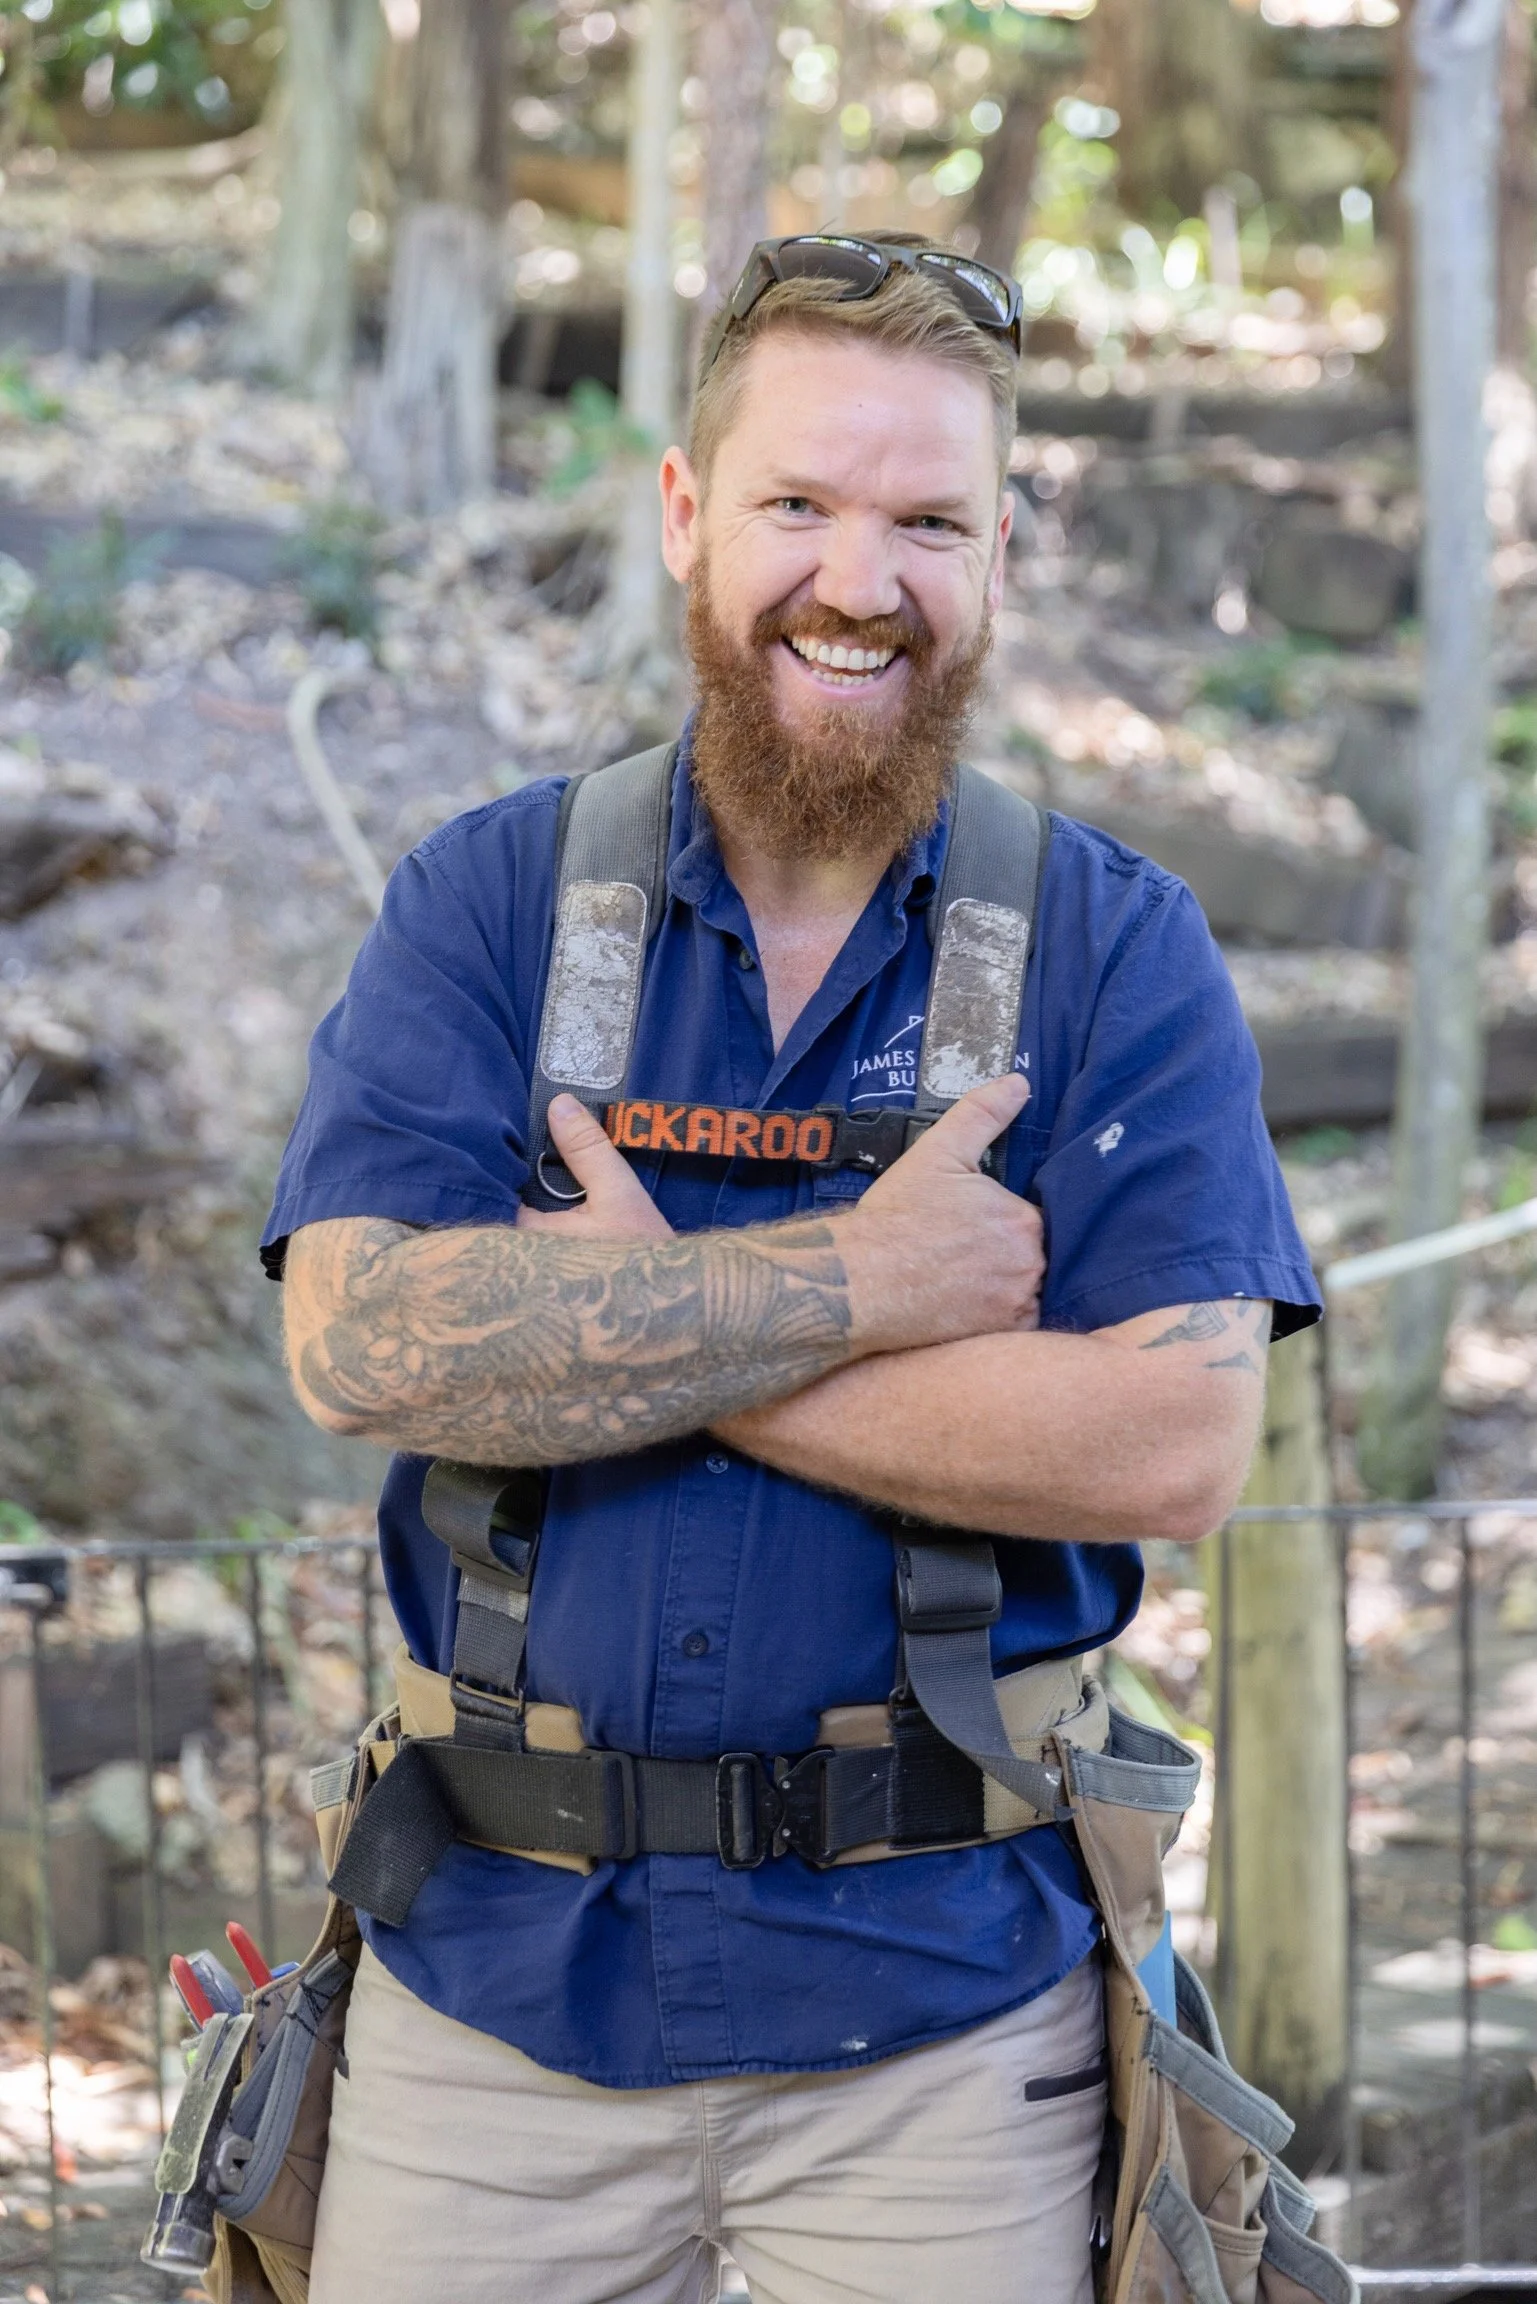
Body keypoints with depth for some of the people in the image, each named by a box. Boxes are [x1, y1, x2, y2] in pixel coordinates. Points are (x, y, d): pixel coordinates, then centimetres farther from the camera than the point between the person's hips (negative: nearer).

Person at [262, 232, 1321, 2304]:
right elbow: (362, 1343, -12)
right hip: (500, 1968, 1)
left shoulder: (1119, 951, 0)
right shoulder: (486, 903, 3)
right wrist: (866, 1281, -16)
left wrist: (646, 1326, -15)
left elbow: (1175, 1445, -13)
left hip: (938, 1991, -1)